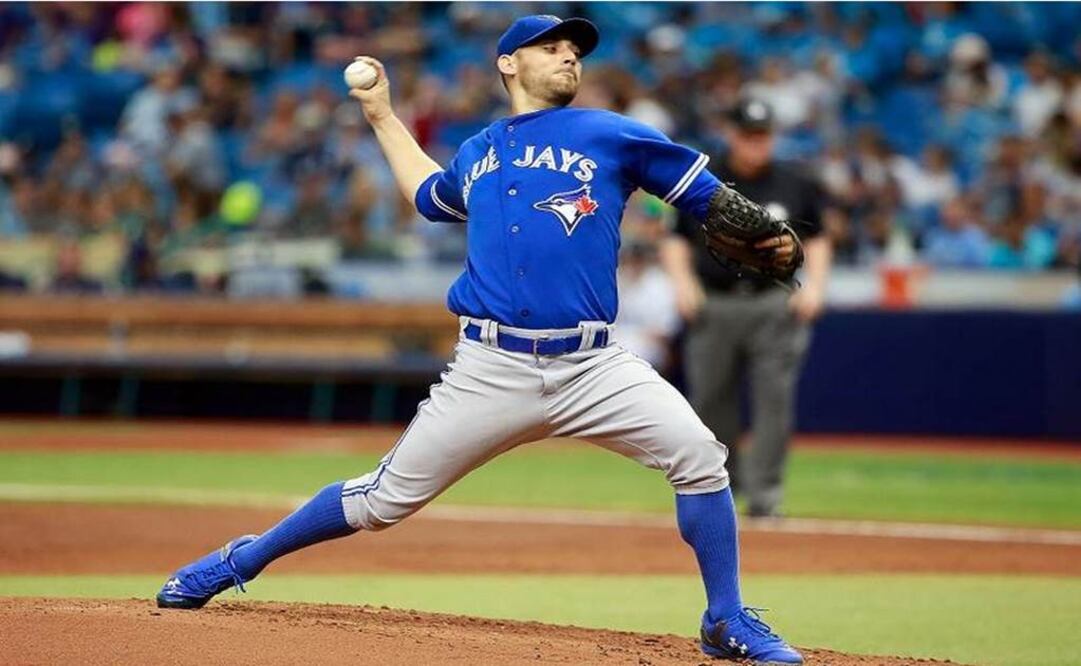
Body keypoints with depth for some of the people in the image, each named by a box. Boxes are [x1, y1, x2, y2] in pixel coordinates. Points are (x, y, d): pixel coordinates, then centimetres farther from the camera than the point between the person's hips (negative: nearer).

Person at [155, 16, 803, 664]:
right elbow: (430, 194, 41)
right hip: (491, 369, 1)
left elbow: (708, 196, 7)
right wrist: (383, 116, 40)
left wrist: (767, 237, -10)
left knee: (698, 454, -20)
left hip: (592, 367, -1)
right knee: (387, 497, 2)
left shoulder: (611, 136, 8)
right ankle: (241, 561, 22)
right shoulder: (476, 153, 19)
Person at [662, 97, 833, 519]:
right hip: (714, 306, 1)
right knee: (710, 401, 4)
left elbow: (815, 240, 15)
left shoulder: (794, 186, 8)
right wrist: (682, 279, -7)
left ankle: (764, 492, -8)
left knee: (774, 398, -10)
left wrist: (815, 284, 0)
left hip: (774, 305, -1)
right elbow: (677, 240, 10)